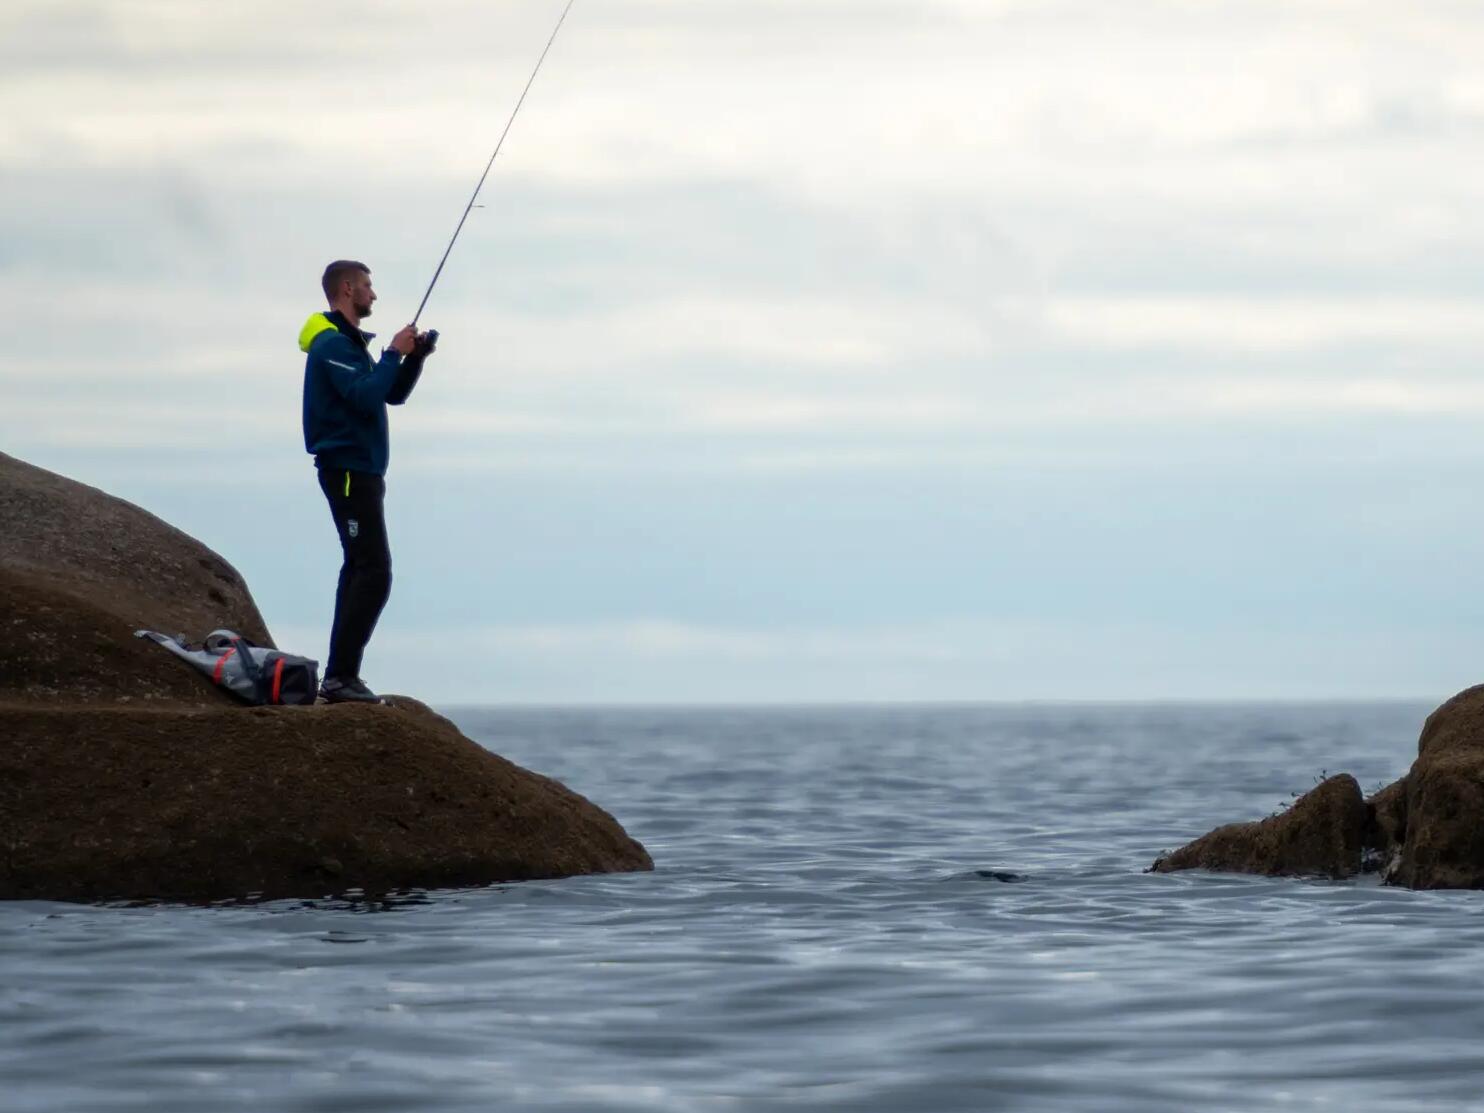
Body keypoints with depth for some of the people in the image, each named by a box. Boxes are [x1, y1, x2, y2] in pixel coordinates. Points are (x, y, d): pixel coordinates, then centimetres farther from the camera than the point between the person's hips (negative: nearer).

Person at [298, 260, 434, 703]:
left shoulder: (349, 342, 20)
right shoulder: (333, 343, -13)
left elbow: (392, 395, 22)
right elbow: (366, 396, -25)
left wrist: (415, 357, 8)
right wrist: (394, 353, -14)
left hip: (359, 471, 11)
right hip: (348, 470, -11)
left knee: (360, 571, 11)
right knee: (374, 573, -15)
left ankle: (340, 675, 12)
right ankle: (341, 676, -19)